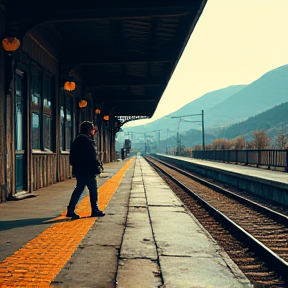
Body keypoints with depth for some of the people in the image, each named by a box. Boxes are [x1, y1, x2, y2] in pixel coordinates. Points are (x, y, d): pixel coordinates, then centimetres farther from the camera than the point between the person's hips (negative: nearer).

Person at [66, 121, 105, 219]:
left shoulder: (77, 140, 16)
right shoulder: (87, 140, -15)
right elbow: (92, 157, -17)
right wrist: (97, 165, -10)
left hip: (79, 170, 10)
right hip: (88, 170, -10)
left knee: (79, 189, 12)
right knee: (93, 190, 1)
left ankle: (70, 210, 9)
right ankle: (95, 210, 9)